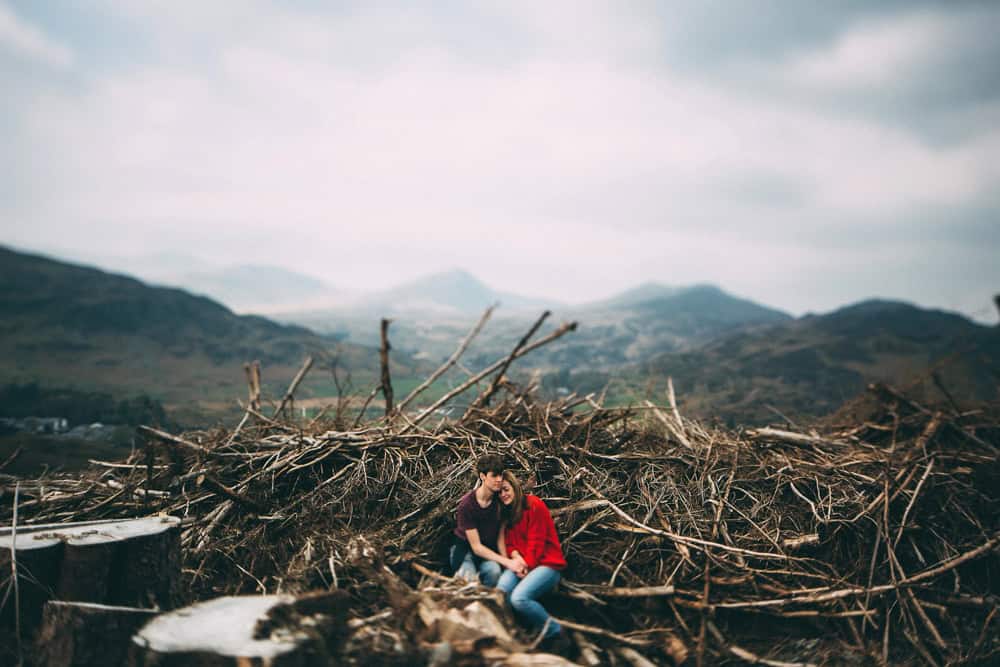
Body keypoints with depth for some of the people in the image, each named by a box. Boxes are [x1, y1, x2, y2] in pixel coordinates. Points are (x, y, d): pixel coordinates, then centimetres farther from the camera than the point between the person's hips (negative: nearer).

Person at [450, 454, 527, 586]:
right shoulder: (466, 504, -20)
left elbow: (501, 537, -8)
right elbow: (476, 547, -18)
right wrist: (507, 562, -26)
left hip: (490, 551, 3)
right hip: (464, 549, -3)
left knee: (494, 570, -30)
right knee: (469, 578, -34)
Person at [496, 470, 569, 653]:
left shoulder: (534, 505, -8)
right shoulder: (506, 512, 14)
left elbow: (536, 542, -12)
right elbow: (508, 543, 10)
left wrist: (526, 565, -14)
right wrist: (515, 557, -11)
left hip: (546, 563, -6)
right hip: (521, 563, 6)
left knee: (518, 597, -30)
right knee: (501, 592, -26)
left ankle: (555, 634, -8)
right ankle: (540, 629, -13)